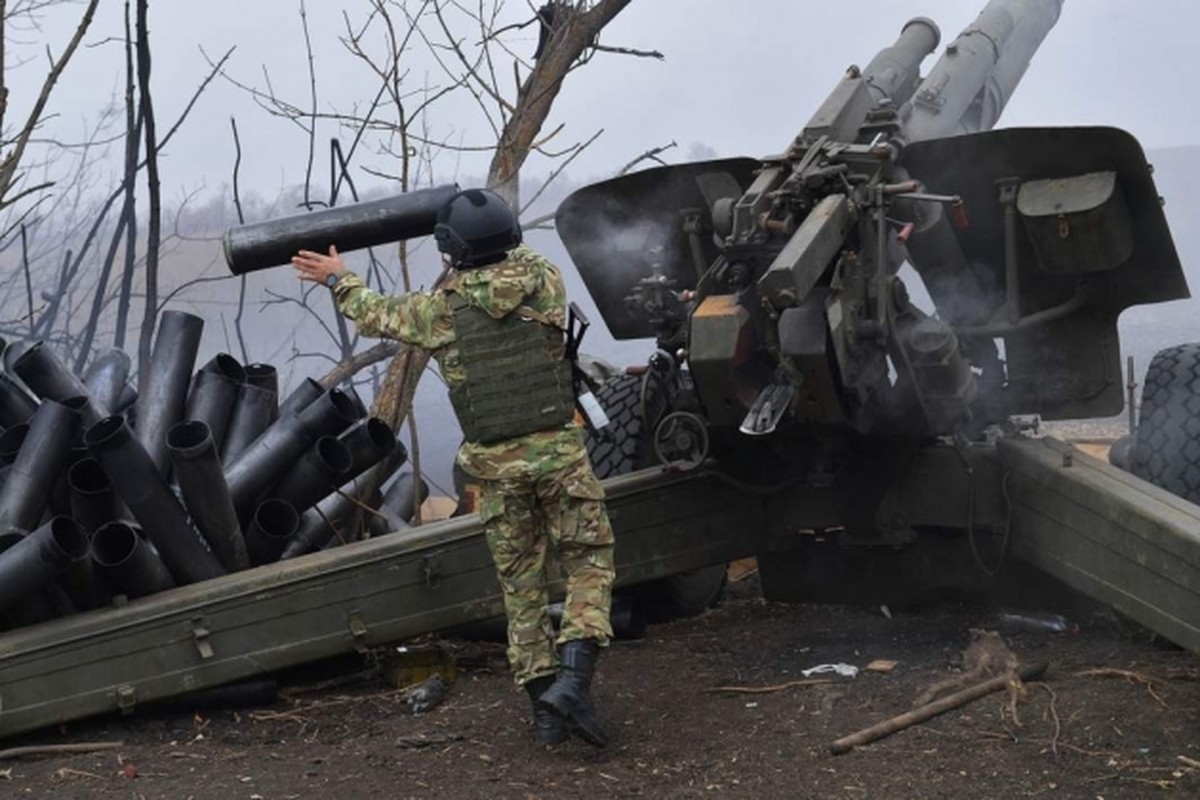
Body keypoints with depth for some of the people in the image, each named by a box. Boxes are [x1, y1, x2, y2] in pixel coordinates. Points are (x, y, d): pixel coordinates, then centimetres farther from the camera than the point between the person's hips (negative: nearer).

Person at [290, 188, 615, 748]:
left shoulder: (441, 308, -2)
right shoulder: (544, 282, -2)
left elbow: (376, 314, 17)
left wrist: (338, 279, 35)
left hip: (495, 463, 1)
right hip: (558, 449, -1)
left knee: (521, 584, 11)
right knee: (590, 562, 5)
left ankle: (544, 705, 10)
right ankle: (572, 678, -14)